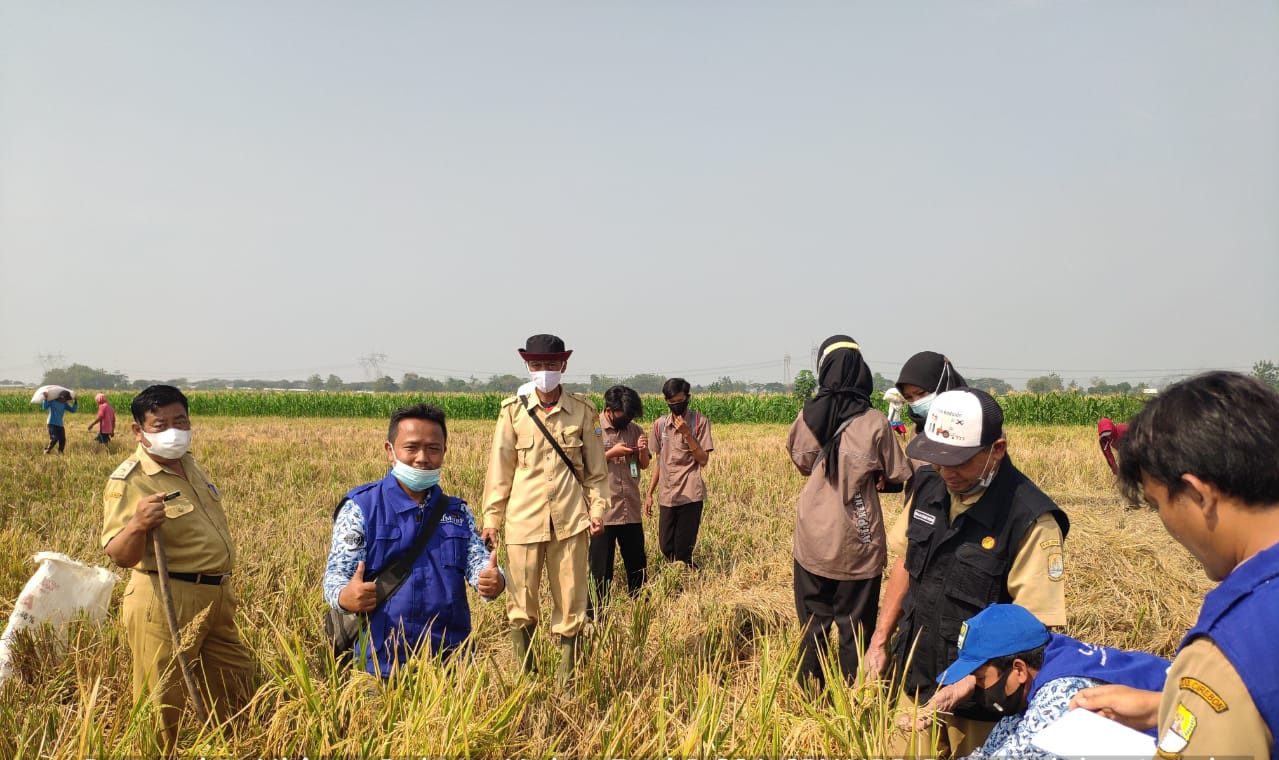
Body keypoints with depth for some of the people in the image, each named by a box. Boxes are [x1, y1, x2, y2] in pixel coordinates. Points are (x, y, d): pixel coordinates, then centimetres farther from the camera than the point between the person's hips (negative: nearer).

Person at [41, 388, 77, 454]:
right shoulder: (52, 401, -5)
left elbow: (73, 410, 9)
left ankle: (60, 453, 10)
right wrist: (45, 399, -26)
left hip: (60, 425, 6)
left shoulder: (64, 404, 10)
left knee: (62, 440, -2)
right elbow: (44, 407, -18)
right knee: (54, 438, -17)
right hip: (52, 424, -6)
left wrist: (75, 402, 0)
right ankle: (47, 451, -1)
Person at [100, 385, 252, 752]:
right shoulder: (128, 481, -16)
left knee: (237, 686, 21)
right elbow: (121, 557, -24)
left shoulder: (189, 464, 9)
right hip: (167, 603, -8)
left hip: (214, 598, 8)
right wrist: (136, 525, -45)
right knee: (163, 706, 4)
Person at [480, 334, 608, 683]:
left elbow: (595, 467, 8)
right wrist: (491, 519, 2)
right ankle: (523, 675, 23)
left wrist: (597, 507, 0)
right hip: (524, 519, 0)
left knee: (570, 601, 7)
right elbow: (500, 469, 3)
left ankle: (566, 677, 21)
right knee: (521, 603, 5)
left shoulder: (582, 410, 2)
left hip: (570, 520, 1)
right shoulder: (513, 410, 0)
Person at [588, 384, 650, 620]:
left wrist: (643, 451, -7)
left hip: (631, 511, 5)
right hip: (603, 512, -5)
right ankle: (594, 616, 15)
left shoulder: (634, 429, 7)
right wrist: (611, 453, -17)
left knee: (638, 565, 13)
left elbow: (644, 465, 14)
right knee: (601, 569, 3)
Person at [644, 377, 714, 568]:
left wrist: (687, 434, -15)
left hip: (691, 495, -4)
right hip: (667, 496, 4)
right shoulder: (660, 424, 7)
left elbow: (703, 461, -6)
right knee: (666, 548, 7)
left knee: (683, 550, -3)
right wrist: (649, 493, 13)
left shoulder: (700, 422, -3)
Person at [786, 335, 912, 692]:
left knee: (813, 626, 15)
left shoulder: (808, 415, -4)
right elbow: (899, 477, -2)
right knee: (854, 630, 10)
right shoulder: (875, 422, -11)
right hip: (857, 546, -2)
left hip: (812, 541, 2)